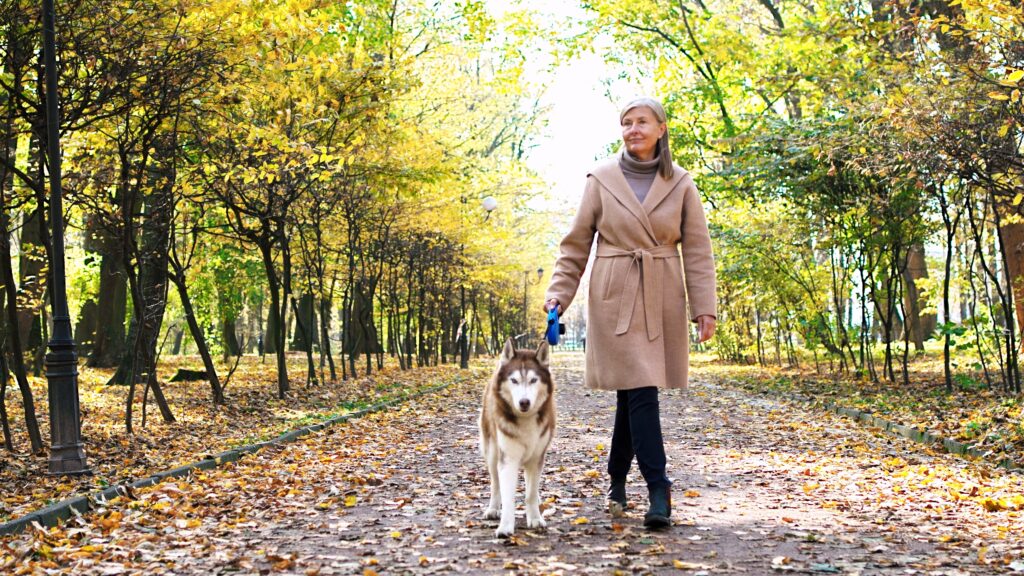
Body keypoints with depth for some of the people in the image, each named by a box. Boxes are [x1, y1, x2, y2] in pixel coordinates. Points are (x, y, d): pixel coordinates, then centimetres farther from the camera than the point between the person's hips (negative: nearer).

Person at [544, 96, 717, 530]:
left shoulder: (680, 184, 6)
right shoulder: (601, 179, 2)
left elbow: (697, 251, 5)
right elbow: (576, 244, 6)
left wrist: (705, 307, -2)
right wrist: (559, 292, -3)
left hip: (661, 299, 2)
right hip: (614, 297, -2)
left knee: (632, 391, 6)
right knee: (639, 390, -10)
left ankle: (617, 481, 25)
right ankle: (658, 491, -8)